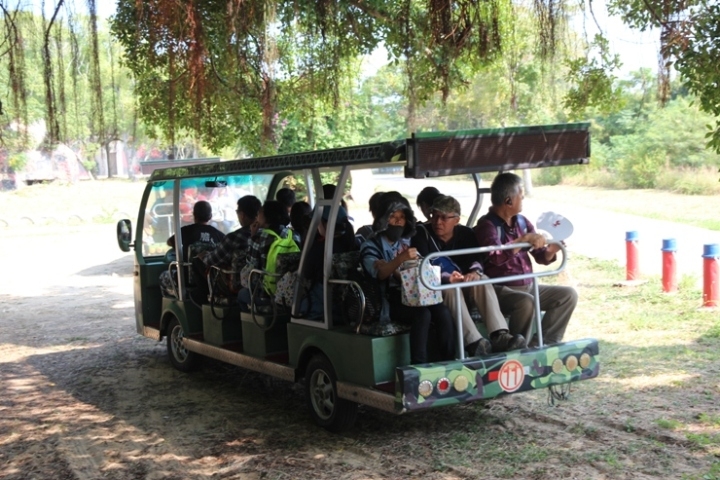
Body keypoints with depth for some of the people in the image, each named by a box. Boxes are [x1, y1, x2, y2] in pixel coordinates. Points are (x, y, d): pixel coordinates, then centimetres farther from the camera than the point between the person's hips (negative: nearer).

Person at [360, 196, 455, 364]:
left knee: (443, 312, -24)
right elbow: (379, 273, -14)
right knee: (422, 314, -32)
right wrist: (401, 258, -32)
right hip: (390, 301, -5)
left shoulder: (407, 244, 24)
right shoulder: (371, 246, 4)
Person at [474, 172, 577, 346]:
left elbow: (540, 257, 13)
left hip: (528, 286, 8)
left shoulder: (522, 222, 11)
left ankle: (545, 341, -3)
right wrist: (525, 239, -24)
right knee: (526, 302, -35)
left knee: (568, 294, 0)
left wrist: (550, 251, -10)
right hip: (501, 290, -8)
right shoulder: (487, 224, -11)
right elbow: (496, 256, -30)